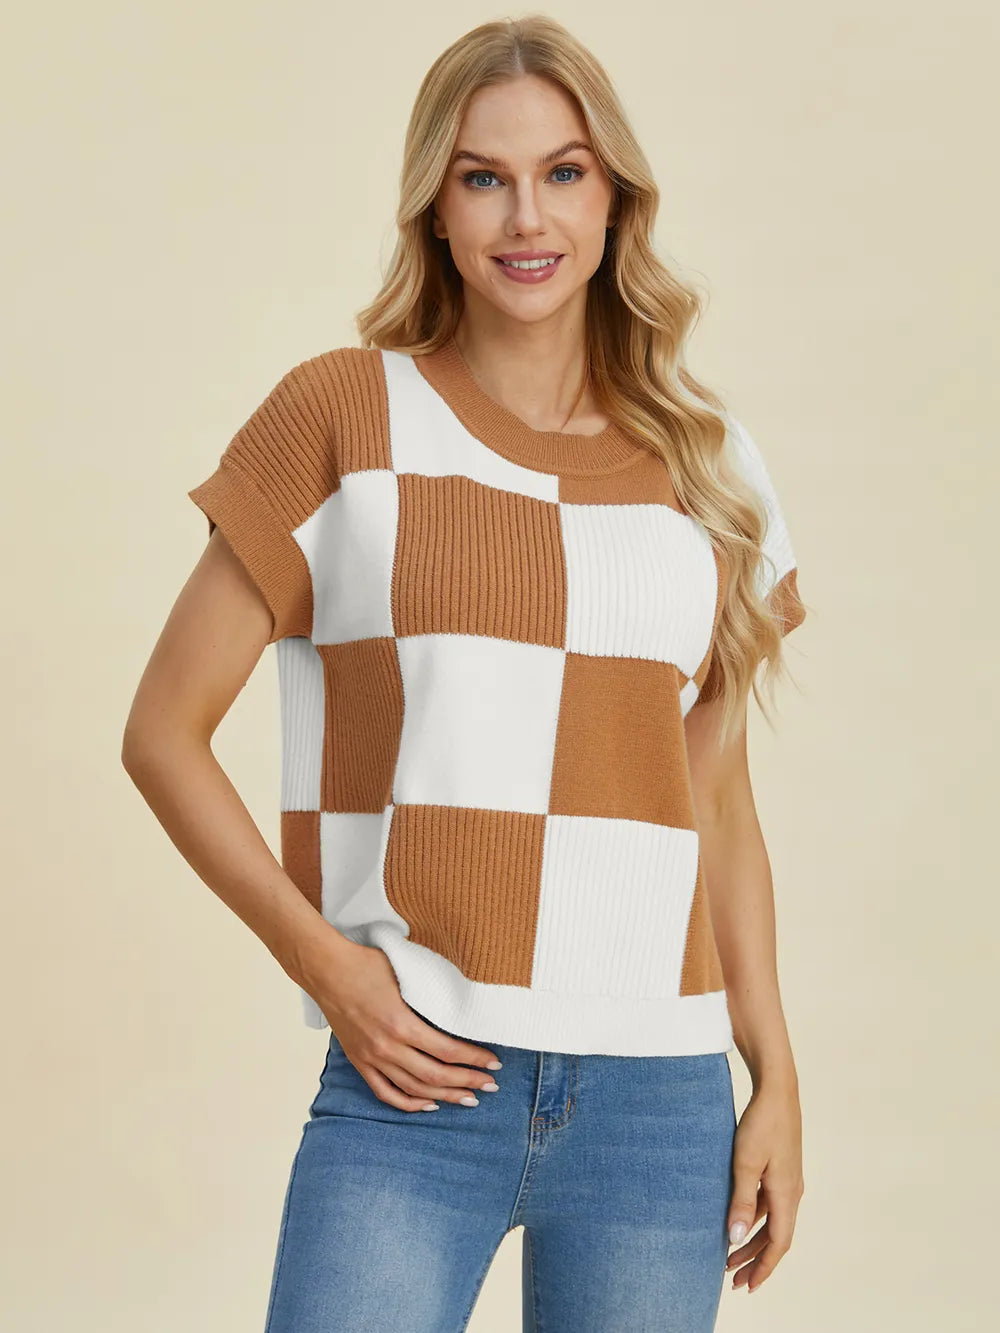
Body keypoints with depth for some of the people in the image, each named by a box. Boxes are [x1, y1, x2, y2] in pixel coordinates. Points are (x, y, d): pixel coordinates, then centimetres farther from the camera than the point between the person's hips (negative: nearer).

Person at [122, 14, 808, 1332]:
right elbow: (165, 732, 1)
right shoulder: (346, 418, 1)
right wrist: (322, 958, -9)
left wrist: (776, 1075, 11)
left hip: (659, 1105, 3)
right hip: (413, 1086, -3)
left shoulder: (708, 465, 11)